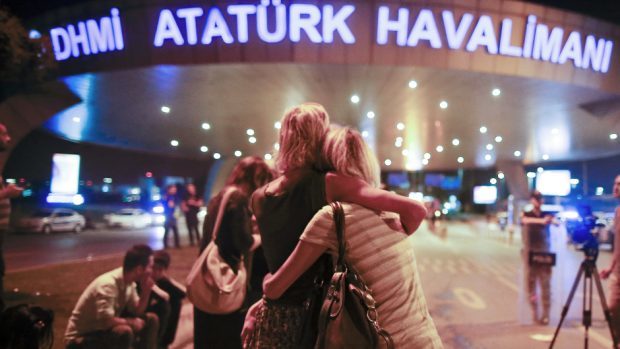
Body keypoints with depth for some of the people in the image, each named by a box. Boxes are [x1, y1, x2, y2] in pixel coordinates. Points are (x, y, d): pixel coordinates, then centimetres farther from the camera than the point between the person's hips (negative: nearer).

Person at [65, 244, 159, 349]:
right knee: (125, 332, -35)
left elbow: (137, 312, 1)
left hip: (104, 330, 9)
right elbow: (106, 321, -38)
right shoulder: (108, 285, -30)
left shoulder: (129, 282, -4)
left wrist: (146, 291, -16)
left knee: (151, 319, 1)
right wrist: (131, 322, -21)